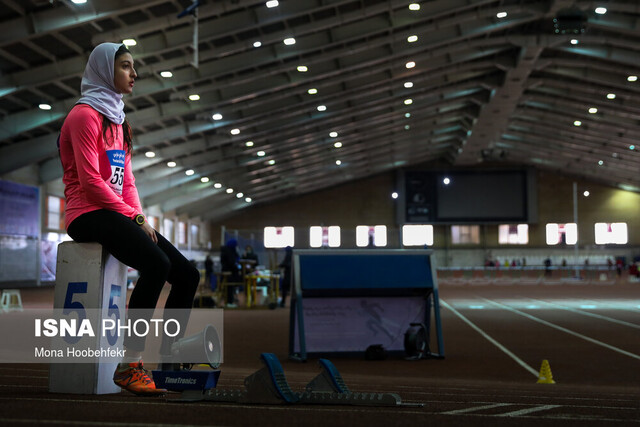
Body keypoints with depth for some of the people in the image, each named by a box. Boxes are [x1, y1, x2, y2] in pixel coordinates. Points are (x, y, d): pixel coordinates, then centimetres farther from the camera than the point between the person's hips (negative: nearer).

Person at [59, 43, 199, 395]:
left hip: (119, 216, 9)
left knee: (187, 274, -5)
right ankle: (129, 365, -27)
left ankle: (167, 362, -2)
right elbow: (90, 181, -14)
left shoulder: (117, 121, 24)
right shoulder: (85, 115, -4)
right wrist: (134, 217, -14)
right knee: (156, 264, -31)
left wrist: (140, 217, 2)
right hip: (89, 215, -9)